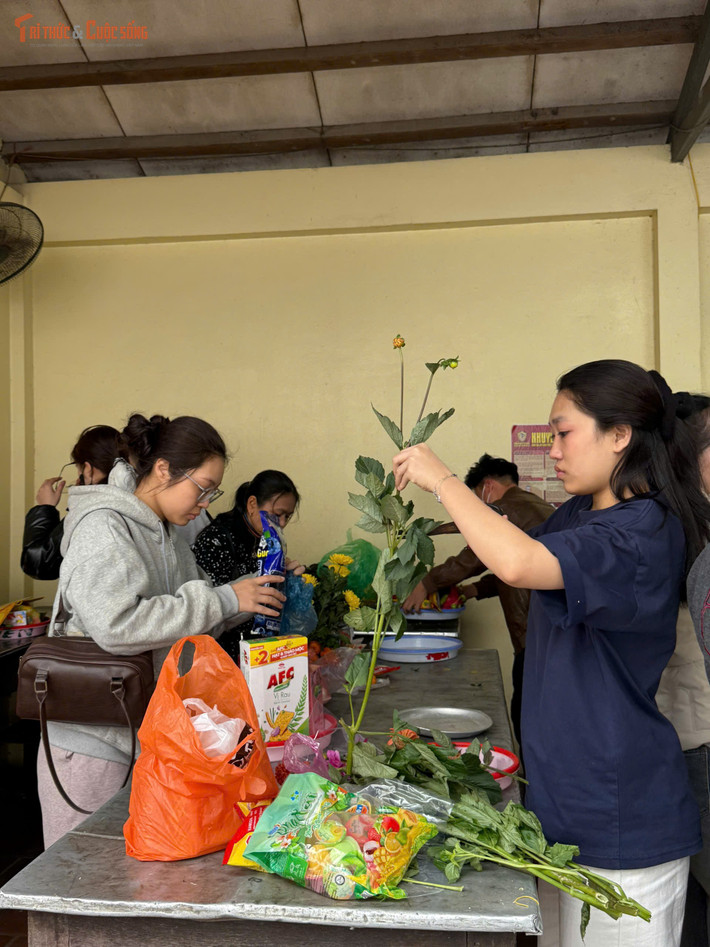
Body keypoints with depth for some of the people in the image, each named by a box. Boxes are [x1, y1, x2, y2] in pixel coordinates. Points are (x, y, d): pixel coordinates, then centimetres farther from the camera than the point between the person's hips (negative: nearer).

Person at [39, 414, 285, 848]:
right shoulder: (103, 527, -15)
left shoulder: (168, 536, 11)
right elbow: (115, 625, -29)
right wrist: (223, 599, -25)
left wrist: (252, 593, 2)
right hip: (92, 738, -7)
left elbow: (187, 624, 16)